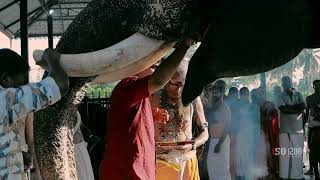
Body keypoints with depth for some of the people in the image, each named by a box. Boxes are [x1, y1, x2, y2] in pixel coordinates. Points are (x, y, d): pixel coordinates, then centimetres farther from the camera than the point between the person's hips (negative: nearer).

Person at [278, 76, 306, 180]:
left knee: (297, 151, 1)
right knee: (285, 151, -2)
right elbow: (283, 109, -9)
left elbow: (303, 107, -5)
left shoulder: (298, 94, 11)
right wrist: (296, 108, -7)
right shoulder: (281, 96, 7)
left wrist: (289, 108, -10)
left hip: (297, 126, 2)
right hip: (285, 127, -1)